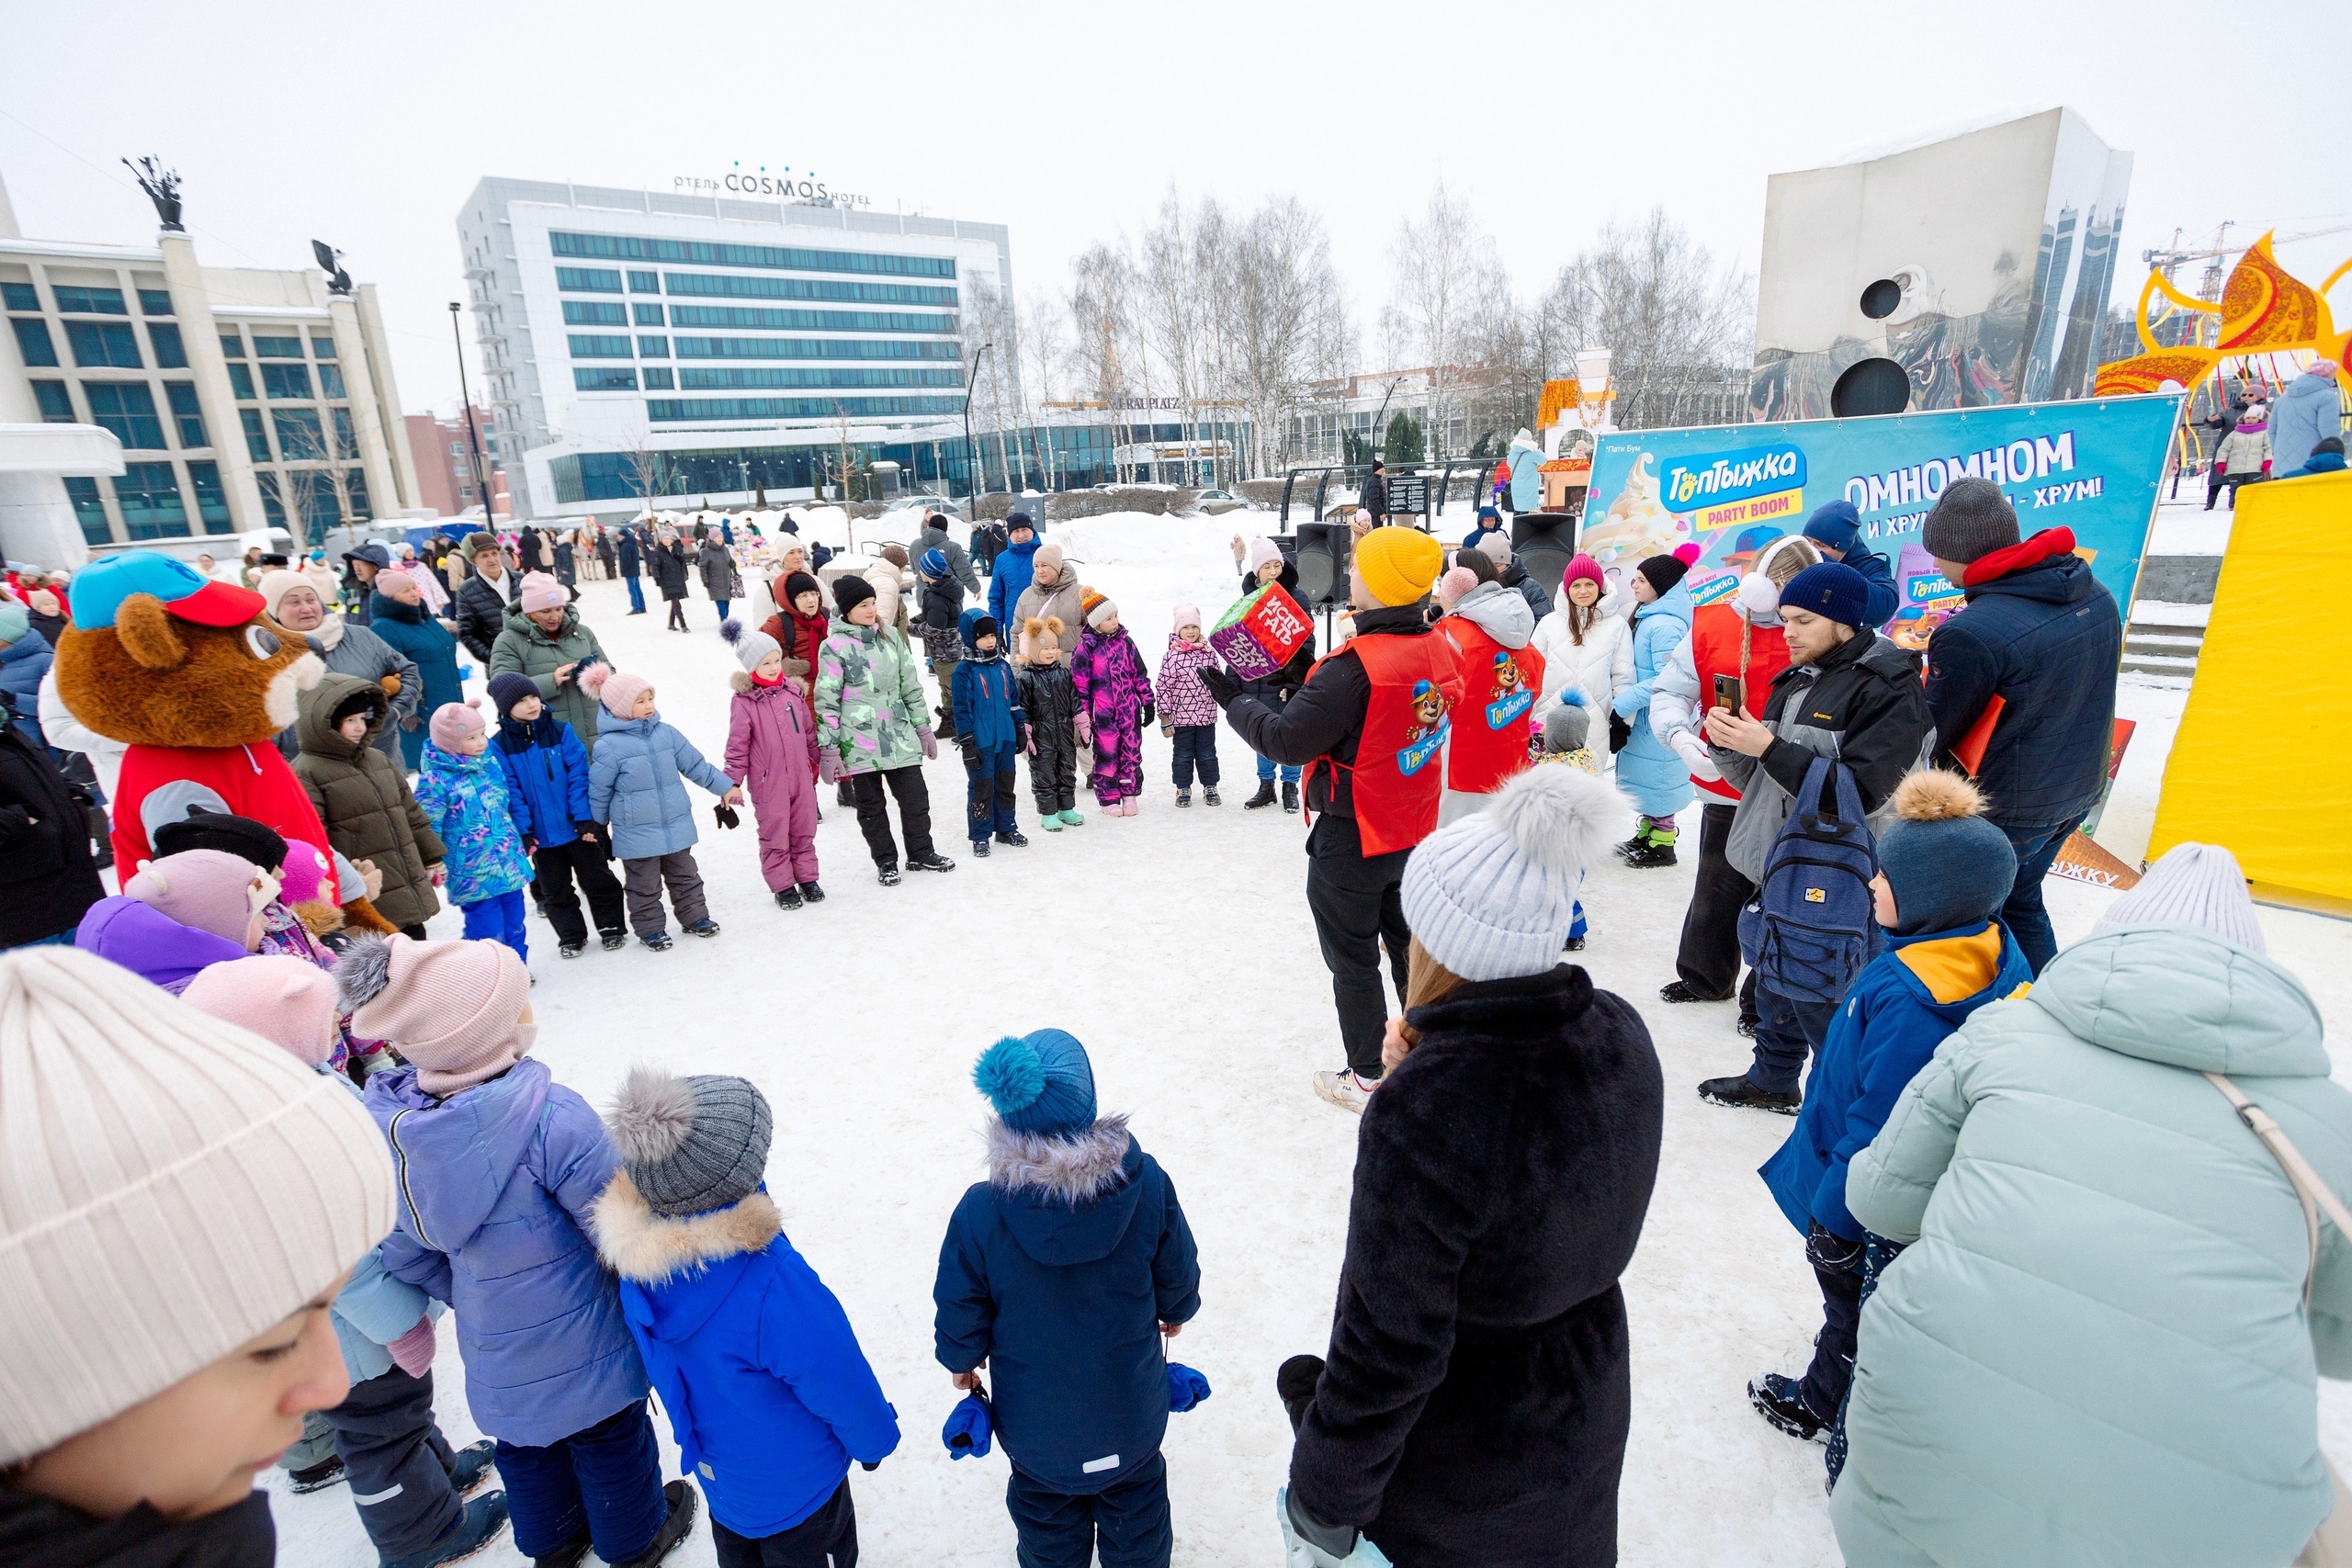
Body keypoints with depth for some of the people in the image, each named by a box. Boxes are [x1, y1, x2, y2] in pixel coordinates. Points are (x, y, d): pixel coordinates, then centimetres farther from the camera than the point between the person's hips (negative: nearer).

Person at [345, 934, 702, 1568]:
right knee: (608, 1436, 22)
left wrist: (470, 1296, 16)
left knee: (524, 1441, 31)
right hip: (580, 1343, -5)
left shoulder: (391, 1120, -16)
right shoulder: (552, 1115, -37)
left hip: (493, 1350, 5)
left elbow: (407, 1252, -1)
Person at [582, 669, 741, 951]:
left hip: (676, 824, 4)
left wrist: (725, 786, 10)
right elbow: (599, 790, -3)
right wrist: (597, 826, 6)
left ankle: (694, 917, 31)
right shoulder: (609, 747, -13)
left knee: (685, 875, 17)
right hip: (636, 833, -4)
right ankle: (650, 928, 24)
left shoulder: (666, 733, 0)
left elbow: (695, 765, 9)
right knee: (644, 885, 9)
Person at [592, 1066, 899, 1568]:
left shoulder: (637, 1250, -24)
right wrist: (875, 1439, -4)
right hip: (794, 1487, -6)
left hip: (715, 1467, 6)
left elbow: (661, 1360, -2)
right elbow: (844, 1391, -27)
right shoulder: (776, 1291, -44)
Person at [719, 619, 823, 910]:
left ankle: (807, 878, 28)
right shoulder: (743, 703, -9)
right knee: (775, 836, 7)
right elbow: (737, 747, -7)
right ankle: (782, 886, 19)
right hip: (768, 783, -4)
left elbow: (810, 732, 14)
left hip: (801, 777, 4)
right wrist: (732, 784, -7)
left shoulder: (792, 692, 5)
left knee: (804, 830, 13)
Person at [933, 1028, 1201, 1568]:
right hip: (1132, 1411, 1)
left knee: (1049, 1522, 29)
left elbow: (960, 1311, -13)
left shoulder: (979, 1212, -30)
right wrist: (1176, 1311, 13)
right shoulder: (1146, 1182, -27)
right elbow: (1178, 1272, -10)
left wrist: (961, 1359, 10)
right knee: (1134, 1499, 31)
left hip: (1035, 1418, -1)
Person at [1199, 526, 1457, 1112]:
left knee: (1353, 960, 10)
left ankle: (1365, 1078, 25)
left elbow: (1287, 740, -24)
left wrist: (1233, 700, -9)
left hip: (1351, 839, -7)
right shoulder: (1437, 649, -2)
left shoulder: (1353, 667, -28)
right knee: (1409, 942, 24)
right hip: (1415, 830, 8)